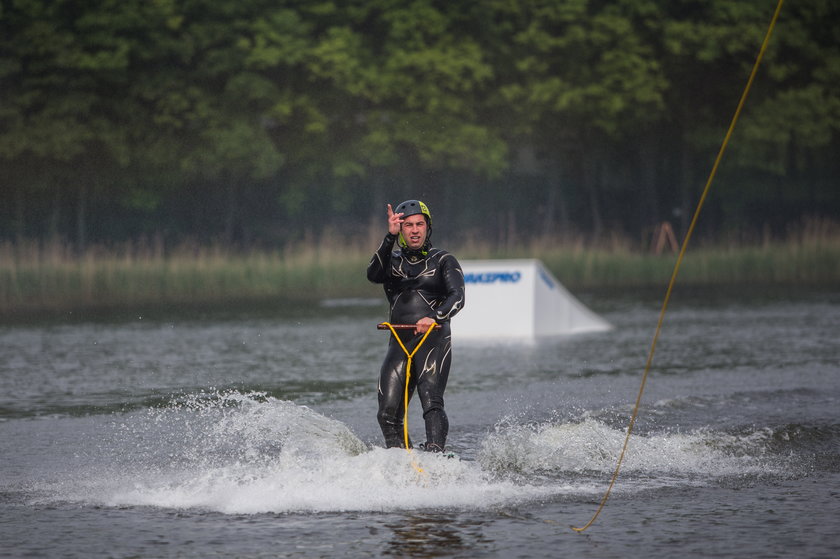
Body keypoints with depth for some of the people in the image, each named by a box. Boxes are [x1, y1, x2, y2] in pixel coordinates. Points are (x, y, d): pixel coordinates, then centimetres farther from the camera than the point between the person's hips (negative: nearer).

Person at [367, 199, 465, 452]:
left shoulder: (443, 261, 8)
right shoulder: (392, 260, 17)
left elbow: (457, 297, -8)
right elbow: (374, 275, -7)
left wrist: (436, 318, -29)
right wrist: (390, 237, -20)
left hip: (434, 341, -4)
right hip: (399, 344, 4)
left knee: (431, 402, -24)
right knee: (388, 414, -7)